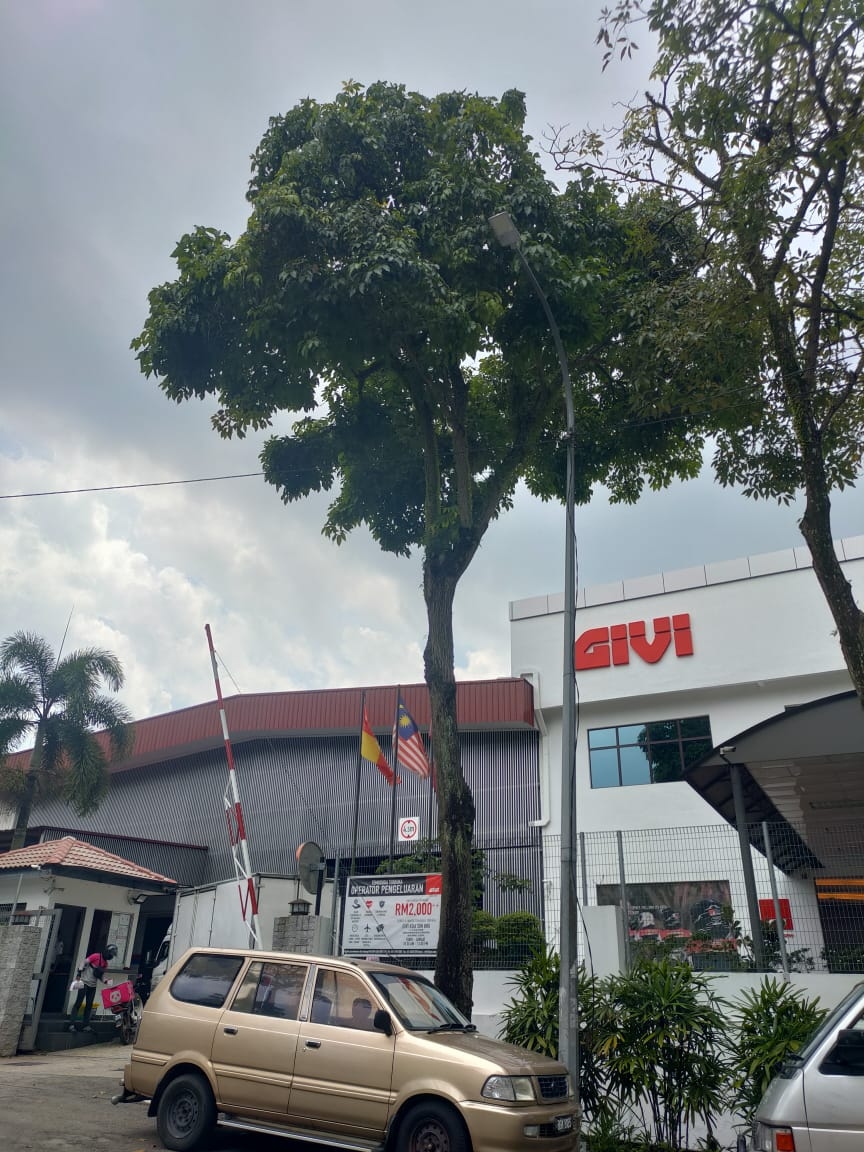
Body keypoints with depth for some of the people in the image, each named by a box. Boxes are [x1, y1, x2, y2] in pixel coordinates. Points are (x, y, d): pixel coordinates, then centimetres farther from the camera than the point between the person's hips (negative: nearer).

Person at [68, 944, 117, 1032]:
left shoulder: (106, 963, 9)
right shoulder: (96, 956, -13)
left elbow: (101, 975, 11)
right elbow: (84, 963, -13)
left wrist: (106, 981, -6)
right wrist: (79, 973, -21)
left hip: (93, 986, 7)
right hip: (84, 983, -7)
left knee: (89, 1005, 7)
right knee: (78, 1003, -6)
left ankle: (86, 1025, 11)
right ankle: (72, 1024, -3)